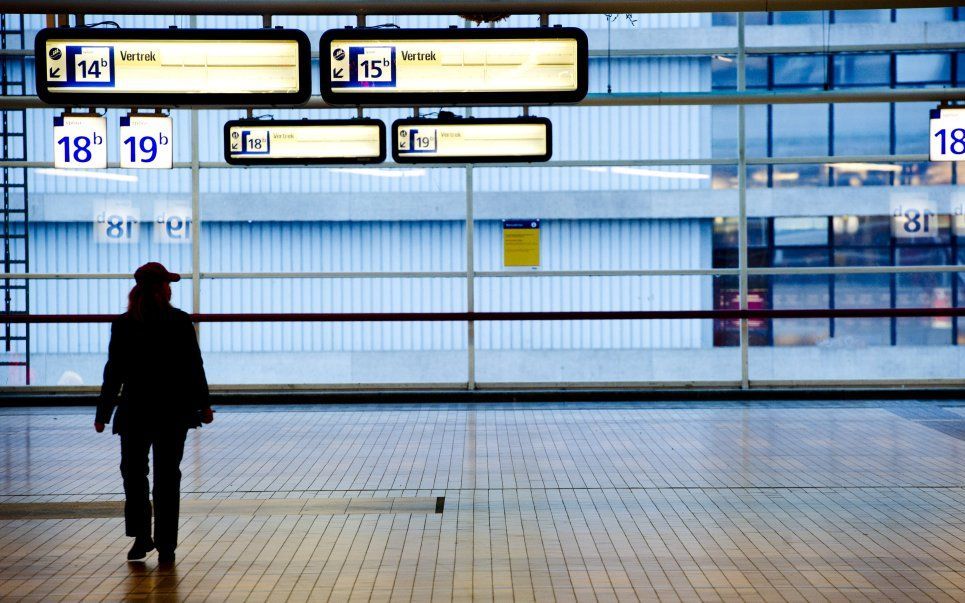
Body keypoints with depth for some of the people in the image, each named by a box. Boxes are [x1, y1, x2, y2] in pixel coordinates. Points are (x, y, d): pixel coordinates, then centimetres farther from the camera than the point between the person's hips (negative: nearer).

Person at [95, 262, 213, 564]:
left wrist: (102, 413, 3)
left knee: (133, 473, 15)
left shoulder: (123, 325, -5)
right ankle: (166, 545, 8)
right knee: (167, 477, 7)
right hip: (174, 412, 0)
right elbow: (193, 368, -3)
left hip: (135, 411, 0)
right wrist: (203, 405, 7)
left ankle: (141, 536, 9)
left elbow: (114, 373, -4)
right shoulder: (180, 322, -6)